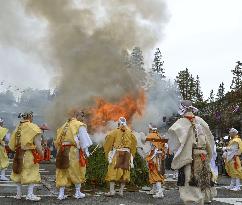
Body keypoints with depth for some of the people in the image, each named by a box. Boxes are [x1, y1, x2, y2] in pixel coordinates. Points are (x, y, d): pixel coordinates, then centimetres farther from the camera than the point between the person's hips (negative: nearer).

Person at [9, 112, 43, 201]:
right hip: (30, 154, -6)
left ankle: (18, 194, 23)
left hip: (19, 154, 6)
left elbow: (13, 142, 9)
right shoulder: (33, 128, -10)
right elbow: (37, 143, -14)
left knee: (19, 173, 14)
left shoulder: (18, 128, 7)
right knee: (32, 174, 1)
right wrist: (41, 153, -4)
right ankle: (30, 194, -1)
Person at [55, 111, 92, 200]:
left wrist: (60, 150, 16)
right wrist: (86, 151, -2)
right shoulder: (80, 126, -2)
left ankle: (61, 193, 9)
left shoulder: (65, 125, 17)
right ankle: (78, 193, 18)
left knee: (63, 173, 10)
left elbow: (58, 141, 14)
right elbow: (83, 139, -7)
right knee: (77, 172, 9)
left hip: (62, 150, 5)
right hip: (74, 151, -5)